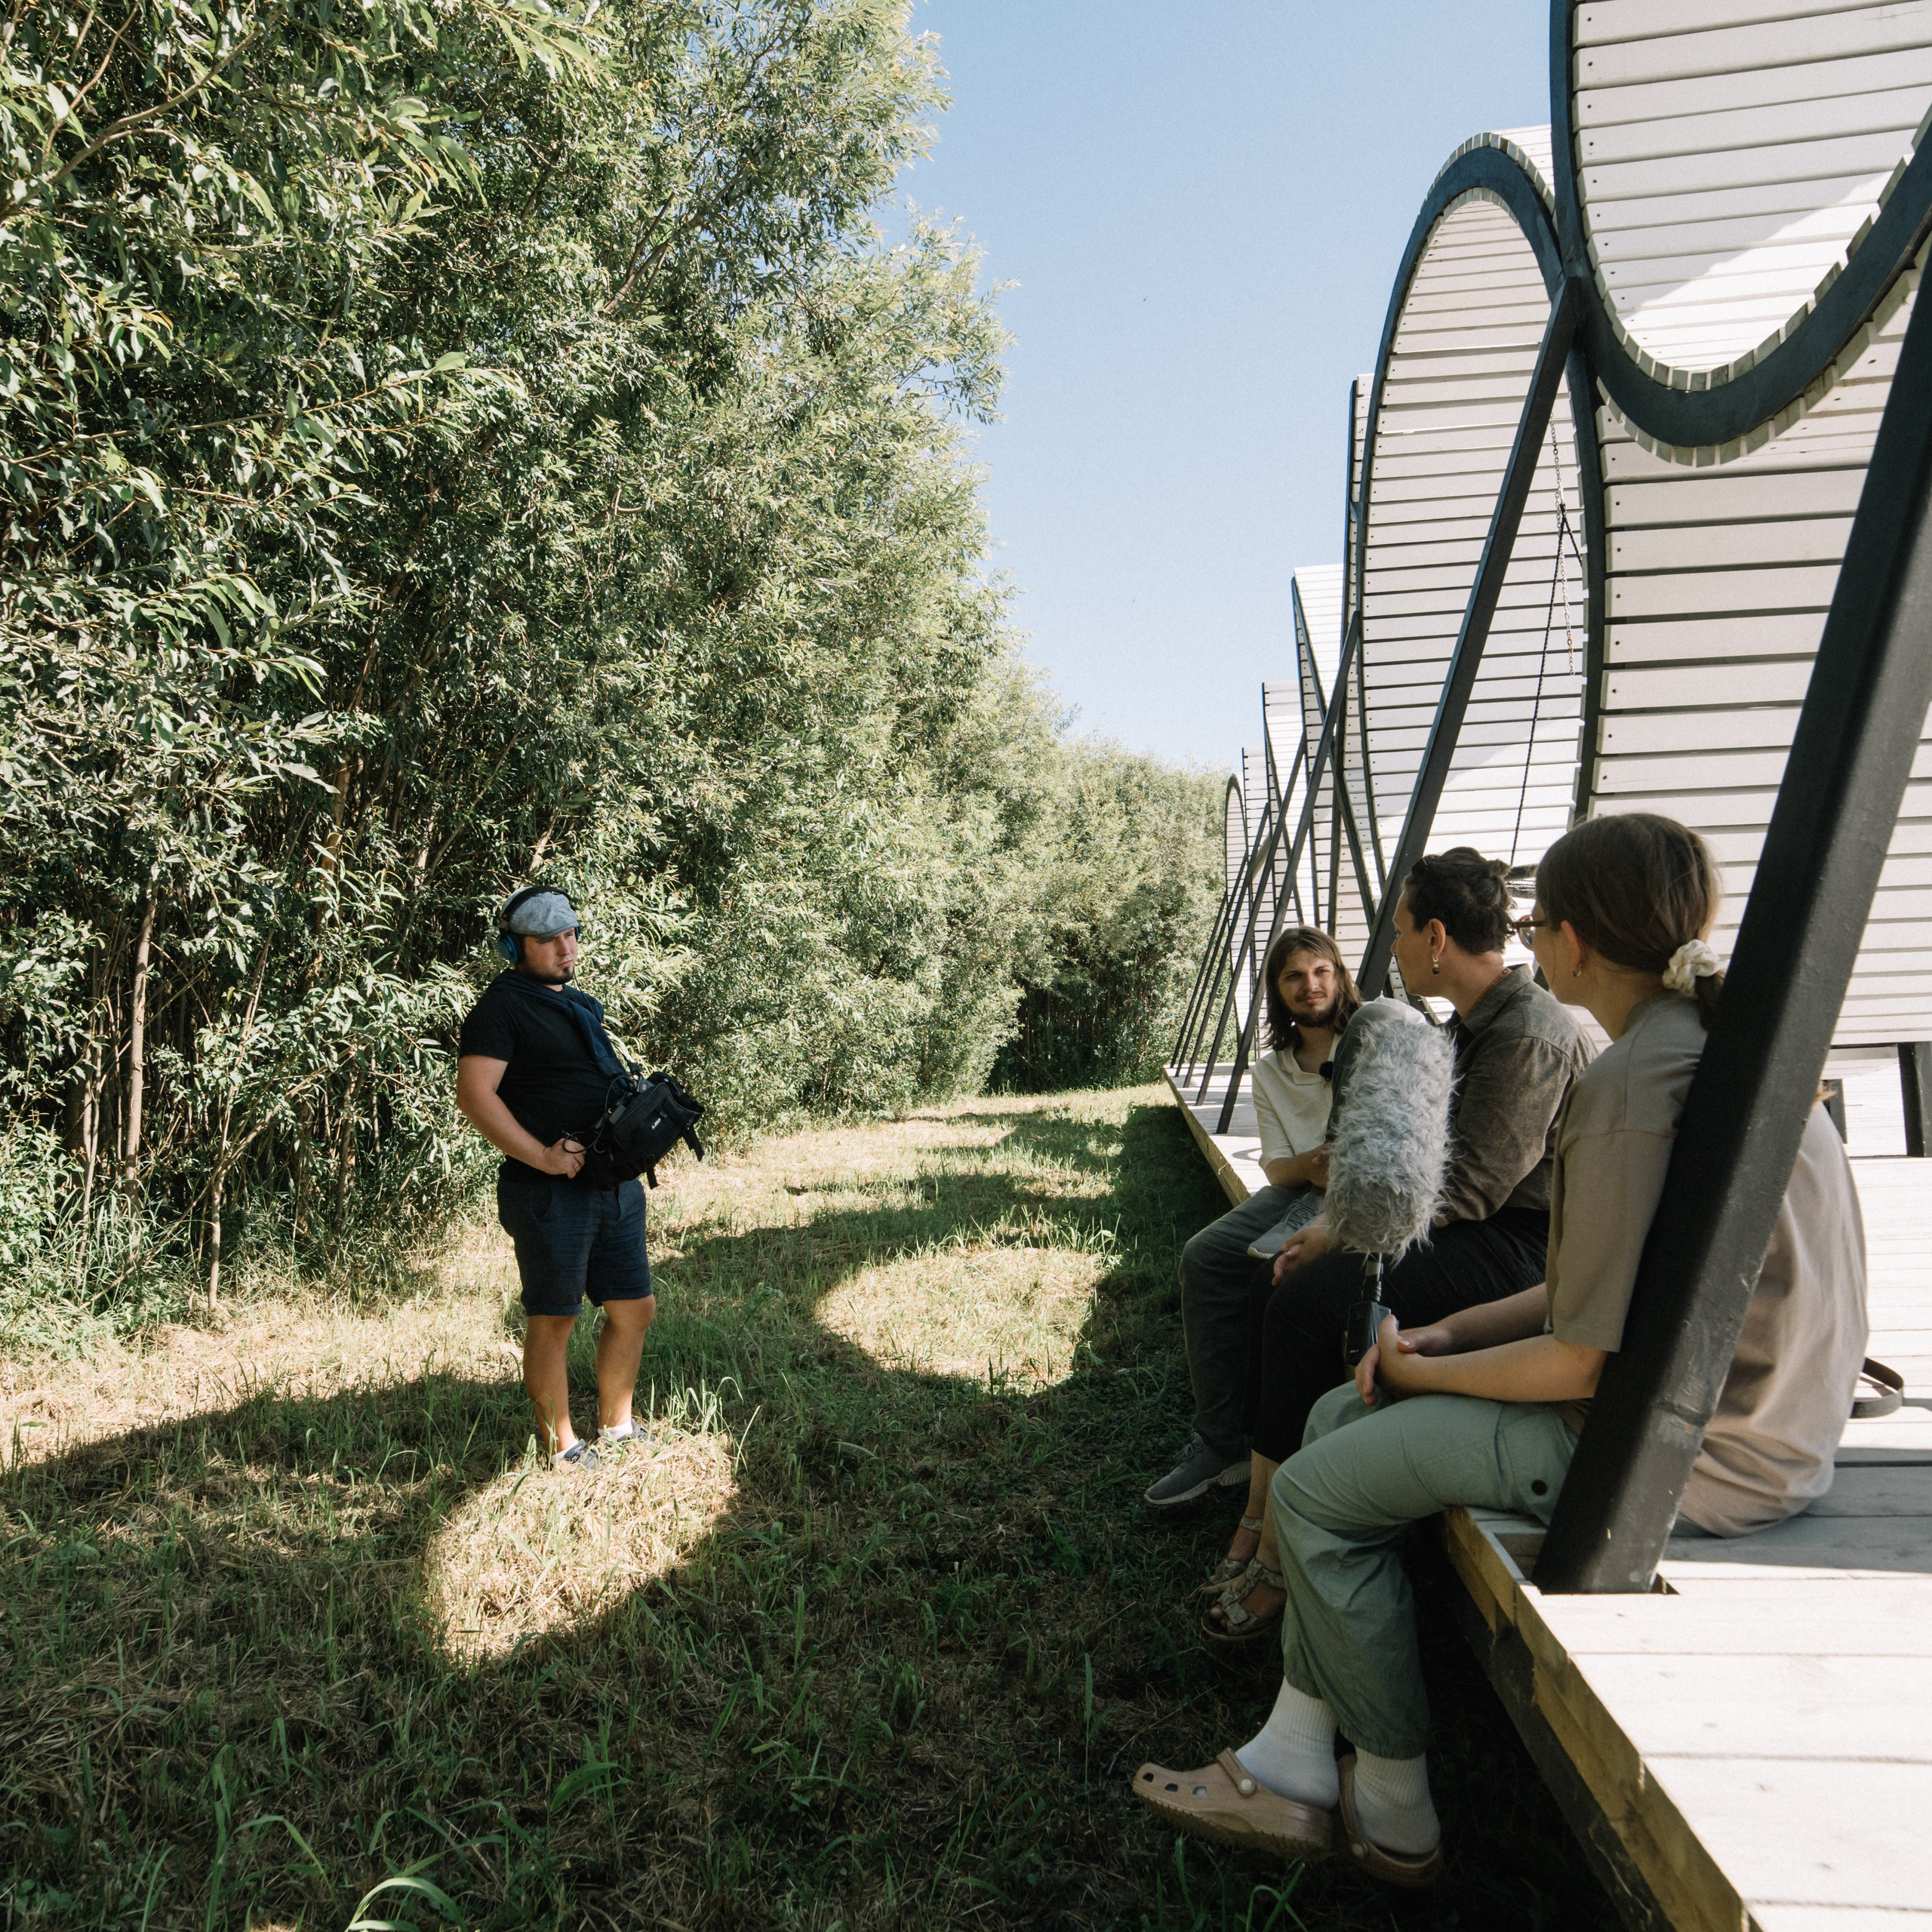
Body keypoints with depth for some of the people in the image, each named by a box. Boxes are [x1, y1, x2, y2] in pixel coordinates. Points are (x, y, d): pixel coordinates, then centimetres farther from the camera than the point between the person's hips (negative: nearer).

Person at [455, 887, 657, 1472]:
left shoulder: (580, 1005, 18)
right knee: (553, 1321, 3)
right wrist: (542, 1156, -22)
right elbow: (475, 1095, -18)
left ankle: (616, 1428, 30)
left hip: (614, 1184, 8)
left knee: (634, 1308, 14)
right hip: (551, 1193, -8)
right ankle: (562, 1449, 17)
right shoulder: (502, 1007, -8)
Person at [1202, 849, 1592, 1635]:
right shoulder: (1473, 1022, 13)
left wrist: (1338, 1236, -14)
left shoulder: (1527, 1036, -19)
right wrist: (1339, 1221, 2)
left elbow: (1465, 1190, -21)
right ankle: (1259, 1527, -4)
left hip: (1518, 1250, -10)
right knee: (1296, 1289, -6)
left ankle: (1278, 1564, -8)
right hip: (1476, 1230, 10)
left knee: (1308, 1301, -19)